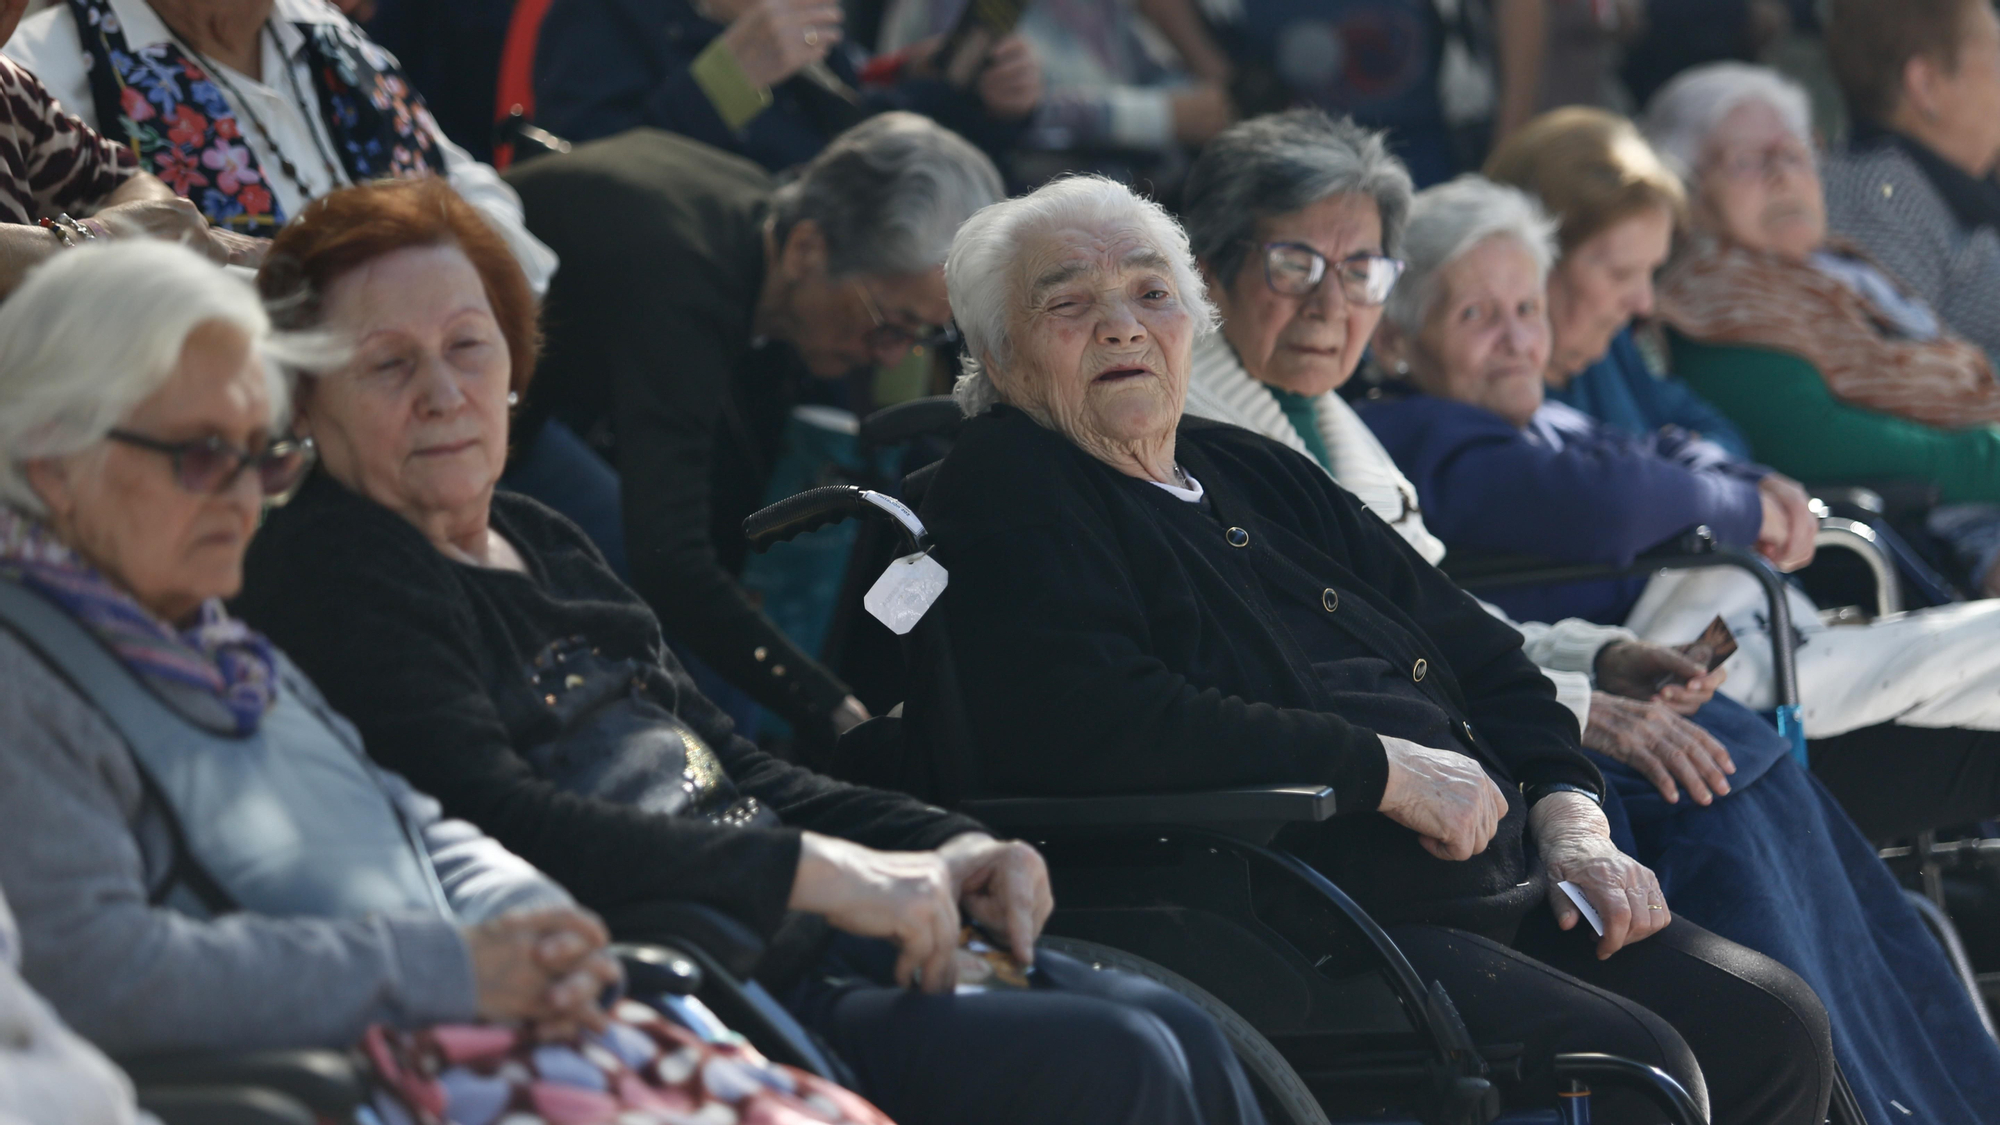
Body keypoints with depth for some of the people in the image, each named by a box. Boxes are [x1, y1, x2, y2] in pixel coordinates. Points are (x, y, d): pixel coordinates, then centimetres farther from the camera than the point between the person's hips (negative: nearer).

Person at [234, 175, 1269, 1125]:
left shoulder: (539, 542, 22)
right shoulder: (322, 572, -7)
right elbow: (494, 825, -20)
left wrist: (947, 852, 7)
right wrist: (809, 870, -22)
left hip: (792, 932, 9)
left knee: (1183, 1034, -5)